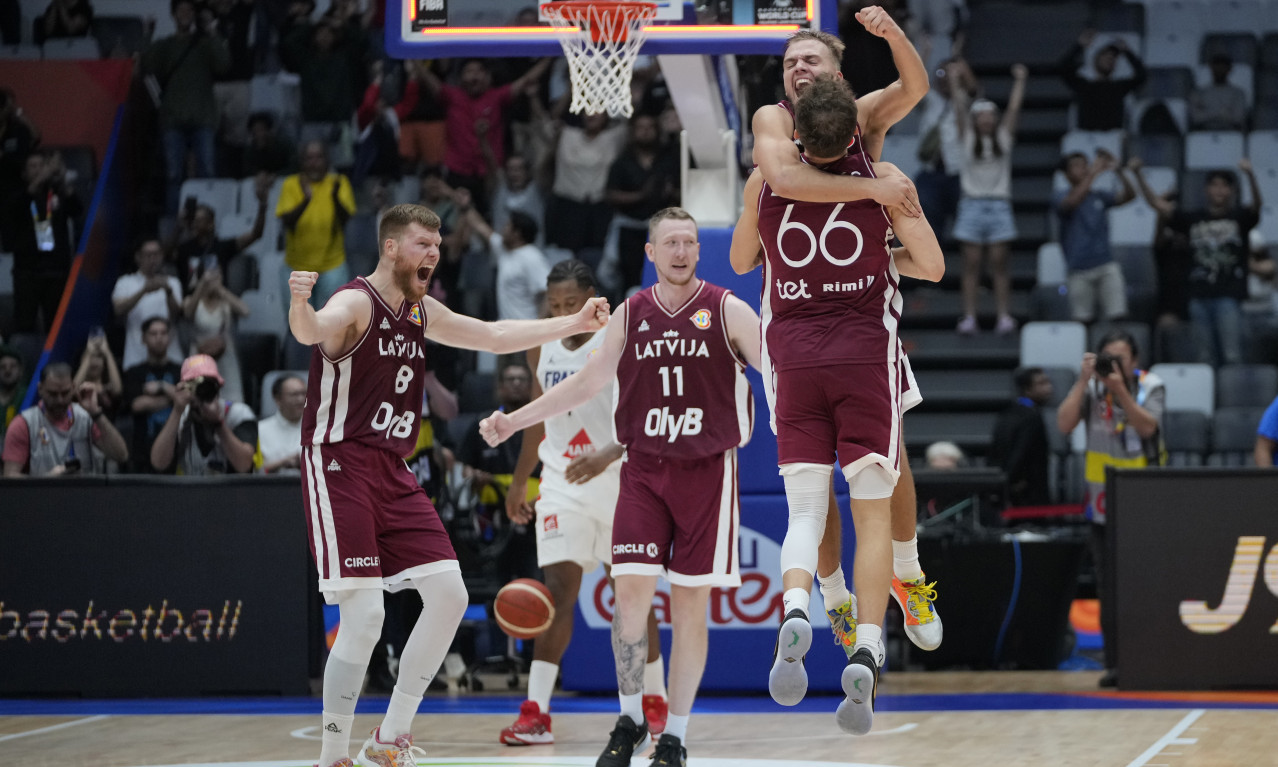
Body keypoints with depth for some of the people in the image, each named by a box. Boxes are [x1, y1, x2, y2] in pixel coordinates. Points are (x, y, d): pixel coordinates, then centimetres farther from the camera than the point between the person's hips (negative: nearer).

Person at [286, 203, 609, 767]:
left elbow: (494, 336, 26)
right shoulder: (355, 303, -12)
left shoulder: (420, 311, 15)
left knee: (447, 594, 2)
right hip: (339, 466, -9)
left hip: (391, 472, 9)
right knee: (363, 615, -15)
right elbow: (313, 331, -34)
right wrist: (300, 305, -58)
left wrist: (576, 324, 23)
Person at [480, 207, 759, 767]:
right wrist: (515, 421, 12)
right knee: (630, 590, -9)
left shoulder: (727, 311, -2)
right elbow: (589, 381, 15)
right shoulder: (632, 315, 7)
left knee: (690, 604, 1)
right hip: (642, 469, 2)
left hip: (706, 470, -2)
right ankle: (630, 719, 8)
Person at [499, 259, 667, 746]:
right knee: (557, 589, -9)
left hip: (618, 482, -3)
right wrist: (518, 485, 19)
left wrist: (606, 456, -32)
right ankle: (536, 713, -13)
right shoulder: (542, 348, 5)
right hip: (562, 485, 3)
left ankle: (654, 700, 20)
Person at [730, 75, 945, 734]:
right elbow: (933, 266, -3)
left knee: (805, 510, 5)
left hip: (795, 360, 1)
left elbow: (741, 262, 16)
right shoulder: (882, 179, -5)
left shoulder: (766, 182, 0)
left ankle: (794, 611, -25)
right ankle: (865, 655, -9)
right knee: (872, 514, 5)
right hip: (866, 357, -1)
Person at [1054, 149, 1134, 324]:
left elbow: (1129, 195, 1)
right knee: (1082, 320, -1)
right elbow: (1072, 202, -19)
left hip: (1106, 266, 3)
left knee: (1117, 315, -8)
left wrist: (1118, 171, -14)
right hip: (1079, 270, -3)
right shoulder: (1061, 197, 3)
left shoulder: (1100, 196, 13)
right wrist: (1093, 174, -21)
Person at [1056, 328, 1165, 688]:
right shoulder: (1089, 388, -1)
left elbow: (1146, 426, -20)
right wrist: (1084, 380, -18)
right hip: (1104, 503, 1)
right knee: (1109, 589, 1)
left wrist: (1120, 389, -29)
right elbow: (1064, 424, -14)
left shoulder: (1150, 386, -4)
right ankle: (1115, 664, 5)